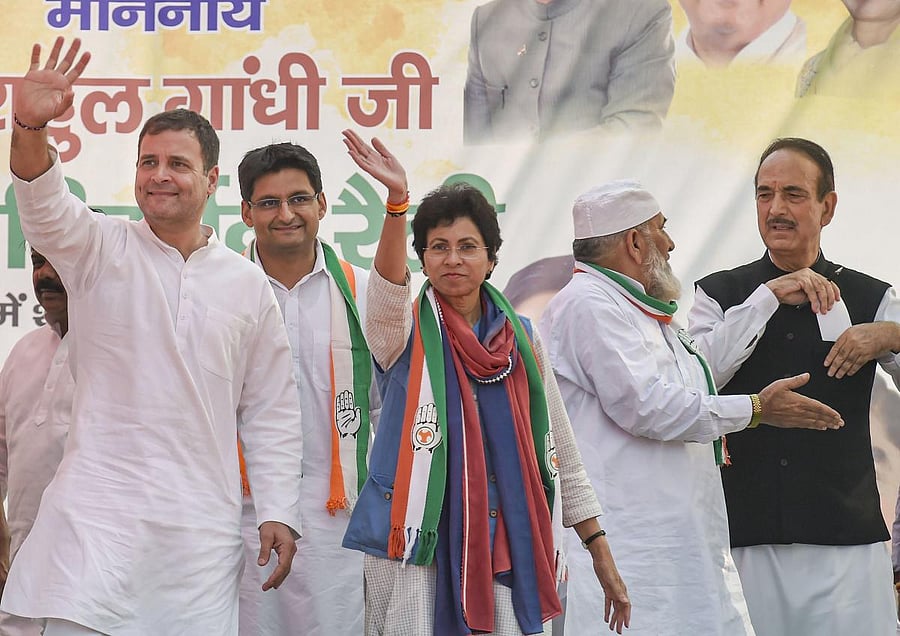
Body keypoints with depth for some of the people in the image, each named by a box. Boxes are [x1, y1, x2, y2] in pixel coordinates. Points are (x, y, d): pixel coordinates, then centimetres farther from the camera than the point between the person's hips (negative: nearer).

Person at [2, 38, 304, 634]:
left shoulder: (249, 286, 11)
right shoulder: (101, 251, 6)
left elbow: (270, 411, 14)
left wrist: (278, 512, 7)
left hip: (205, 528, 2)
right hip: (100, 511, -2)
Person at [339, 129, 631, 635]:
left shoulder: (522, 340, 11)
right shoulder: (406, 333, 2)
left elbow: (558, 452, 14)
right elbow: (389, 284, -22)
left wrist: (600, 552, 9)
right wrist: (397, 201, -40)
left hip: (498, 545, 3)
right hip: (415, 541, -2)